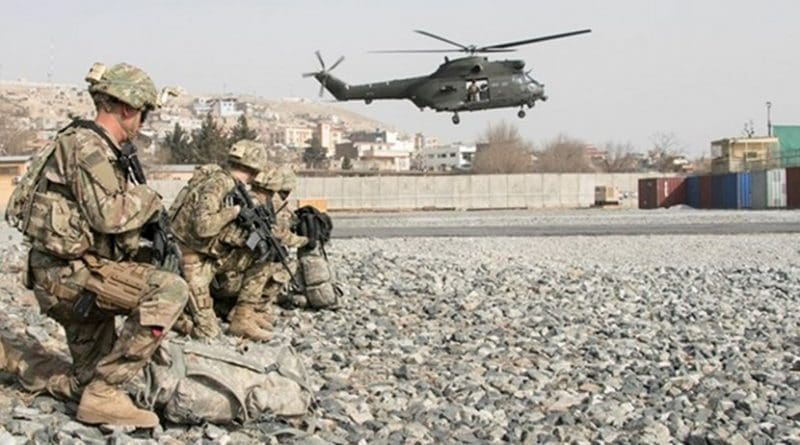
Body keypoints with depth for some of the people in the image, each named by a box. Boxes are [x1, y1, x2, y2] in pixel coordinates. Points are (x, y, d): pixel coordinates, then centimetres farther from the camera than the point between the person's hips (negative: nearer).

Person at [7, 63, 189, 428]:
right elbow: (108, 214, -26)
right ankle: (103, 393, -18)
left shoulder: (98, 147, 17)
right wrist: (148, 199, -9)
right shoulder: (86, 145, -15)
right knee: (170, 291, -21)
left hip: (63, 275, 10)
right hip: (68, 272, -10)